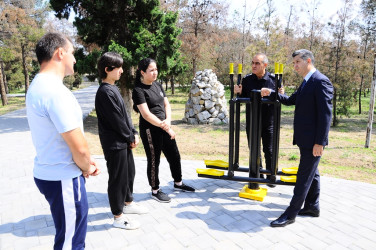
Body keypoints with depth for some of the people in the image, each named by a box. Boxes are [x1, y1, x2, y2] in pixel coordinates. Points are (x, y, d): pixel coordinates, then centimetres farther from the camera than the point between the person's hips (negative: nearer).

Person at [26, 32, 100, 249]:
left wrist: (85, 162, 8)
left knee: (75, 230, 26)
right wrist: (87, 167, -5)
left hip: (50, 173, 10)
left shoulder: (39, 85, 8)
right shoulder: (55, 90, -25)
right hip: (63, 179, -10)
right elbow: (79, 146, -26)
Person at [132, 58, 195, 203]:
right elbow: (146, 114, -20)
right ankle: (155, 191, 23)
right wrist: (165, 127, -18)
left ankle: (178, 183, 36)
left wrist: (168, 121, -8)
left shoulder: (158, 85, 10)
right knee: (154, 161, 5)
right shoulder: (139, 90, -13)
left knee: (174, 156, 16)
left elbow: (166, 104, 11)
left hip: (164, 128, 8)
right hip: (150, 130, -7)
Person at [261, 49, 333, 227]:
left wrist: (320, 142, -22)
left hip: (313, 140, -10)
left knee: (304, 176, -2)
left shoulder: (321, 82, -17)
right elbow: (291, 100, 24)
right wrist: (271, 93, 11)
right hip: (305, 139, 10)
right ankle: (312, 207, 32)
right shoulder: (306, 83, 14)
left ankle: (291, 214, 6)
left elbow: (325, 114, -21)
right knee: (311, 173, 18)